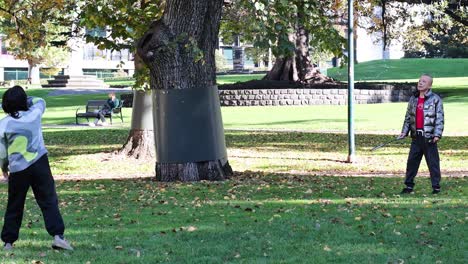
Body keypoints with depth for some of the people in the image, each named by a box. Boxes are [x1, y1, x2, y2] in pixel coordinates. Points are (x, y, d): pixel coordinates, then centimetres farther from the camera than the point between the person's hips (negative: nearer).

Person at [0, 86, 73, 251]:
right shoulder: (34, 114, -1)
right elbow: (40, 101, 24)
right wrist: (24, 99, 23)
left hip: (17, 169, 0)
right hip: (39, 163, 0)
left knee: (14, 206, 12)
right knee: (49, 201, 1)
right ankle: (57, 235, -11)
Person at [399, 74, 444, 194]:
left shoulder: (435, 99, -4)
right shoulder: (413, 99, 12)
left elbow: (440, 118, -8)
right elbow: (408, 117, 18)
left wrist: (437, 134, -15)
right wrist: (404, 131, 8)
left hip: (429, 137, -5)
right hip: (416, 136, 5)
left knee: (433, 162, -1)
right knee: (411, 161, 7)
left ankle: (436, 187, 6)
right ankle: (409, 185, 15)